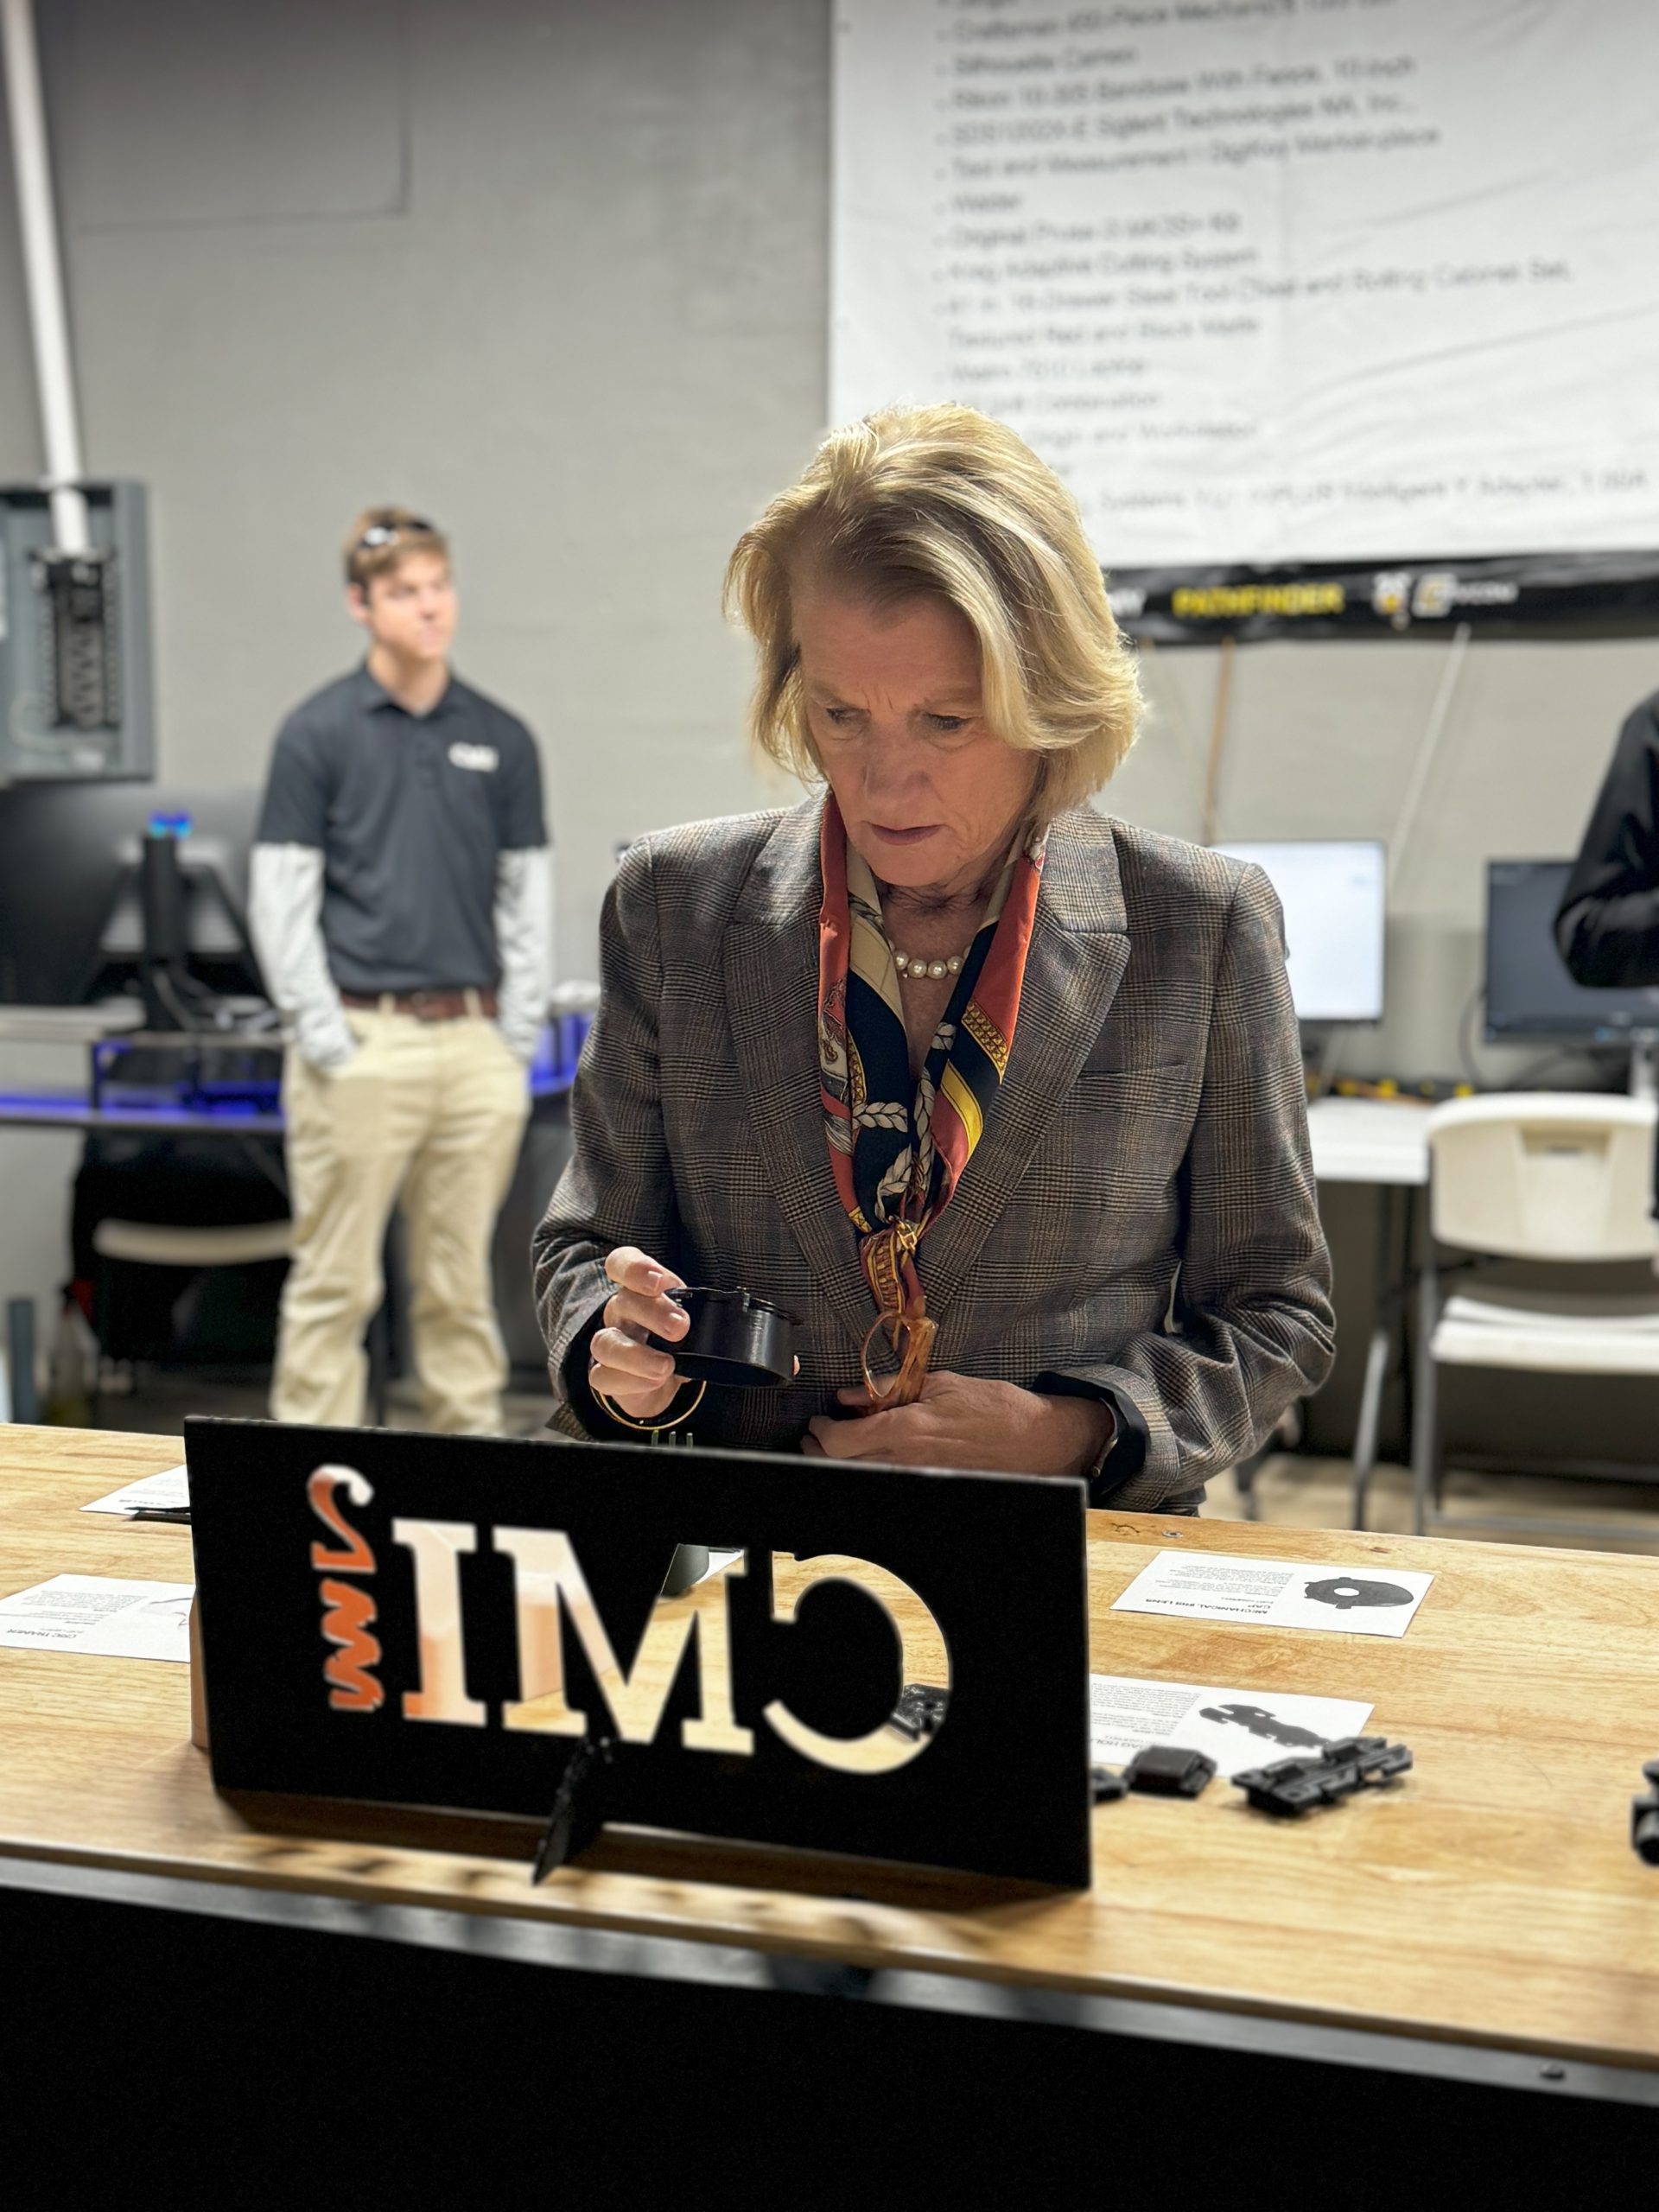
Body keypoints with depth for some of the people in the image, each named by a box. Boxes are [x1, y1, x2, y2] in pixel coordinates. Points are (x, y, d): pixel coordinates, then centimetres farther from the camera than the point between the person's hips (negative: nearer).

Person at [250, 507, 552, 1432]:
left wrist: (518, 1038, 4)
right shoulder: (320, 732, -1)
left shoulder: (501, 738, 10)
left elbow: (528, 895, 12)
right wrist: (327, 1039, -10)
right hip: (363, 1042, -3)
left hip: (473, 1043, 3)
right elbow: (280, 899, -3)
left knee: (461, 1280, 11)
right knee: (336, 1283, 1)